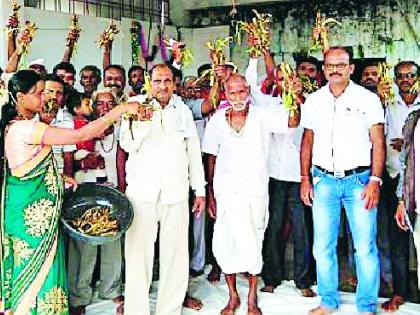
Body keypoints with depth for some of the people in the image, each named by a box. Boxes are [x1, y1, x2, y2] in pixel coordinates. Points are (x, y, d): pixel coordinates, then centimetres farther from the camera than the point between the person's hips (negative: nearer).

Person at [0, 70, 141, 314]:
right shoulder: (26, 128, -21)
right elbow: (81, 135, -26)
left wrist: (59, 179, 9)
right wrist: (120, 110, -23)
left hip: (33, 211, 9)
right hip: (33, 213, -9)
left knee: (32, 271, 18)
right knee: (38, 271, 3)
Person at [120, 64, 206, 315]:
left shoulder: (183, 110, 11)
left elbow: (194, 151, 15)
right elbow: (127, 145, -4)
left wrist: (200, 189, 14)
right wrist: (141, 122, -21)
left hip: (176, 192, 2)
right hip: (142, 190, -2)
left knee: (176, 253, 5)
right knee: (139, 252, -1)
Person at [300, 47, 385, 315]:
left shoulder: (368, 99, -1)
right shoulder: (313, 101, 8)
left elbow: (378, 142, -3)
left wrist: (375, 180, -11)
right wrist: (305, 178, 7)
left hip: (359, 180, -3)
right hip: (324, 180, 3)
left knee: (365, 248, -1)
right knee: (323, 247, 7)